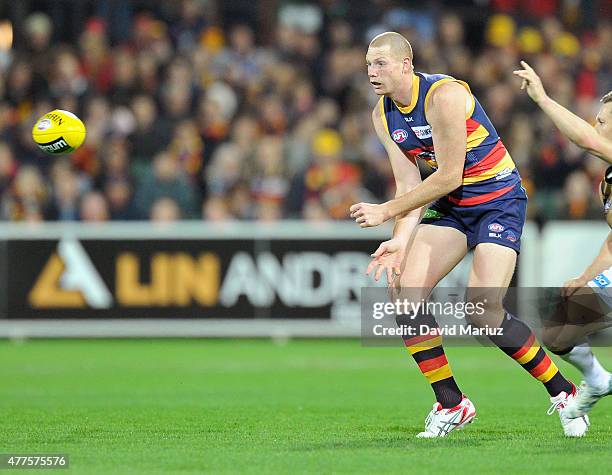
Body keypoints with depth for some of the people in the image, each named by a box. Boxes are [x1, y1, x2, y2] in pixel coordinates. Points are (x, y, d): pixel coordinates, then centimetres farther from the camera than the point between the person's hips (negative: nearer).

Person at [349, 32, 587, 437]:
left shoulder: (443, 95, -23)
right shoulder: (383, 116, 1)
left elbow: (448, 177, -23)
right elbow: (409, 184, 0)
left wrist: (386, 212, -19)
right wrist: (401, 240, -16)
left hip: (498, 199, -7)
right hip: (450, 205, 7)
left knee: (485, 311, -18)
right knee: (404, 294, -10)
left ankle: (563, 392, 1)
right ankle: (451, 405, 0)